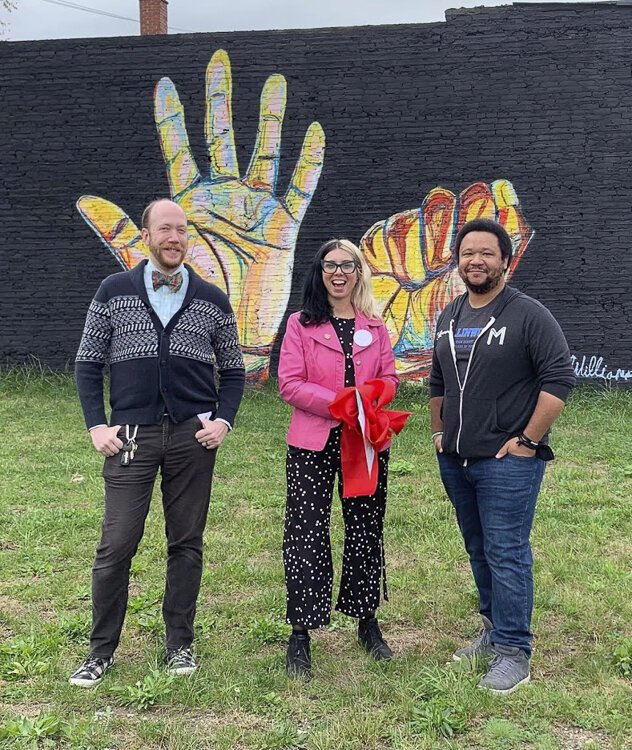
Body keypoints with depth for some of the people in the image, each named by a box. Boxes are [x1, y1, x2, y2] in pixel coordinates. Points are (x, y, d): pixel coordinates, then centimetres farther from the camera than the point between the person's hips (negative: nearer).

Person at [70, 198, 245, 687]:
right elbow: (88, 363, 7)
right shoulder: (114, 292, 5)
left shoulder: (212, 300, 7)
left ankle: (180, 644, 22)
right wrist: (97, 425, -3)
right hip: (130, 436, -1)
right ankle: (102, 650, 14)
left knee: (187, 542, 8)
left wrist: (223, 421, -1)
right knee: (116, 546, -1)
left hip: (193, 436, 1)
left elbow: (233, 371, 13)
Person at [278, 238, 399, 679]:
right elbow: (289, 384, -7)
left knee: (366, 531, 12)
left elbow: (389, 378, 9)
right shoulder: (301, 324, 0)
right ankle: (300, 635, 10)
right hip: (313, 444, -3)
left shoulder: (375, 326, 9)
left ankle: (367, 622, 29)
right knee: (307, 534, -1)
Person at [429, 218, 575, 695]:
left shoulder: (528, 315, -10)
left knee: (506, 555, -5)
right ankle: (495, 629, 31)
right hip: (455, 460, 7)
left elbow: (559, 379, -15)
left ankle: (513, 652, 5)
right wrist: (440, 433, 16)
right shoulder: (449, 318, 12)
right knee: (480, 551, 16)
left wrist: (527, 441, -16)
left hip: (507, 462, -7)